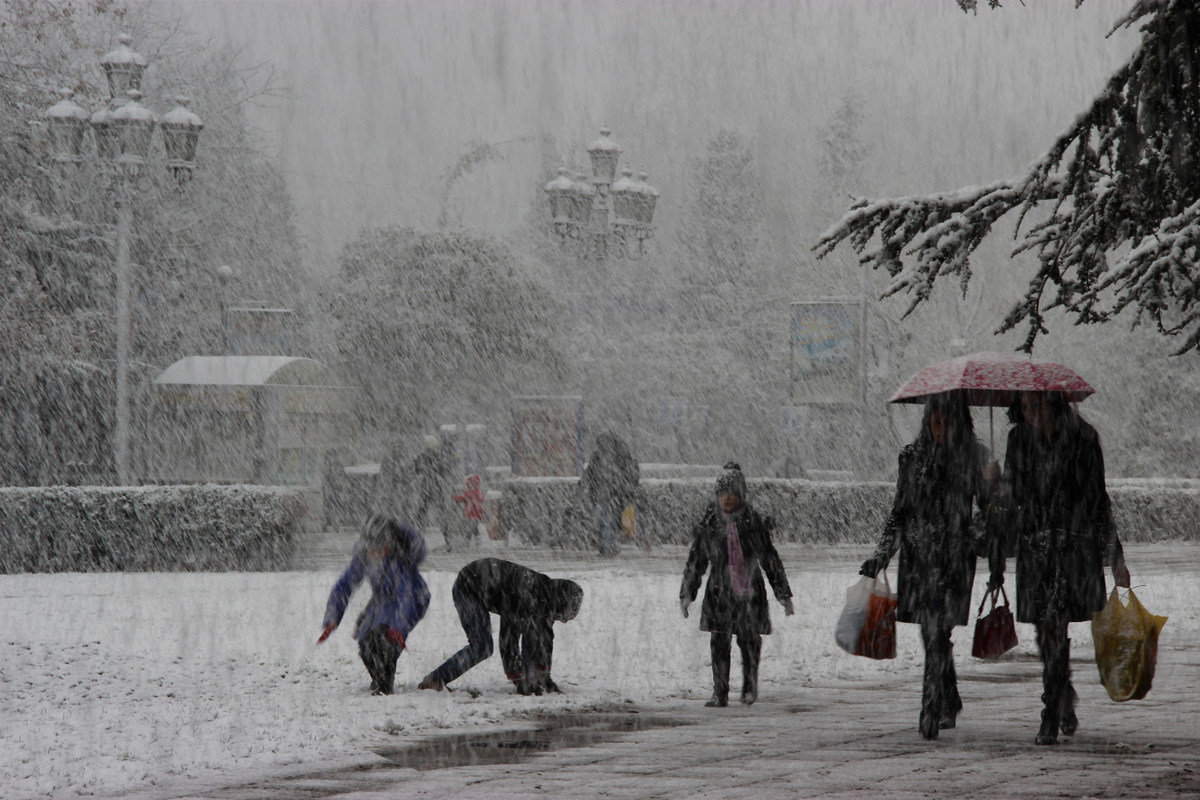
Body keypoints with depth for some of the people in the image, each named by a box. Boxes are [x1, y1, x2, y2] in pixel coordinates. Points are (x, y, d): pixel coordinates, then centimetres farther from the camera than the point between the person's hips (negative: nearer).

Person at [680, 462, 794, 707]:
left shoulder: (754, 522, -1)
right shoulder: (708, 523, 1)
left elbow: (770, 559, 5)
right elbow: (696, 560, 9)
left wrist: (784, 594, 5)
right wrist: (687, 593, 8)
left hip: (749, 591, -1)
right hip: (720, 590, 1)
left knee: (749, 639, 1)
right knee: (719, 641, -3)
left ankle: (750, 687, 21)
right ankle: (720, 693, 3)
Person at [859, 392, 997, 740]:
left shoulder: (974, 456, 4)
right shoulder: (913, 456, 10)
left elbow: (989, 509, 9)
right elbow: (899, 513, 13)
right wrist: (880, 556, 7)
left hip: (956, 554, -3)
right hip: (918, 554, 3)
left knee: (938, 634, -12)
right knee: (932, 636, 5)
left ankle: (931, 712, -14)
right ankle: (950, 704, 24)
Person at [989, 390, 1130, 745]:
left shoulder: (1083, 438, -3)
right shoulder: (1019, 439, 7)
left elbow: (1098, 500, 2)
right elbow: (1009, 499, 13)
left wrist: (1114, 556, 2)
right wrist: (997, 558, 11)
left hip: (1074, 547, -4)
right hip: (1033, 549, 4)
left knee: (1055, 625, -14)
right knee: (1046, 631, 8)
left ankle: (1051, 717, -13)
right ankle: (1066, 706, 26)